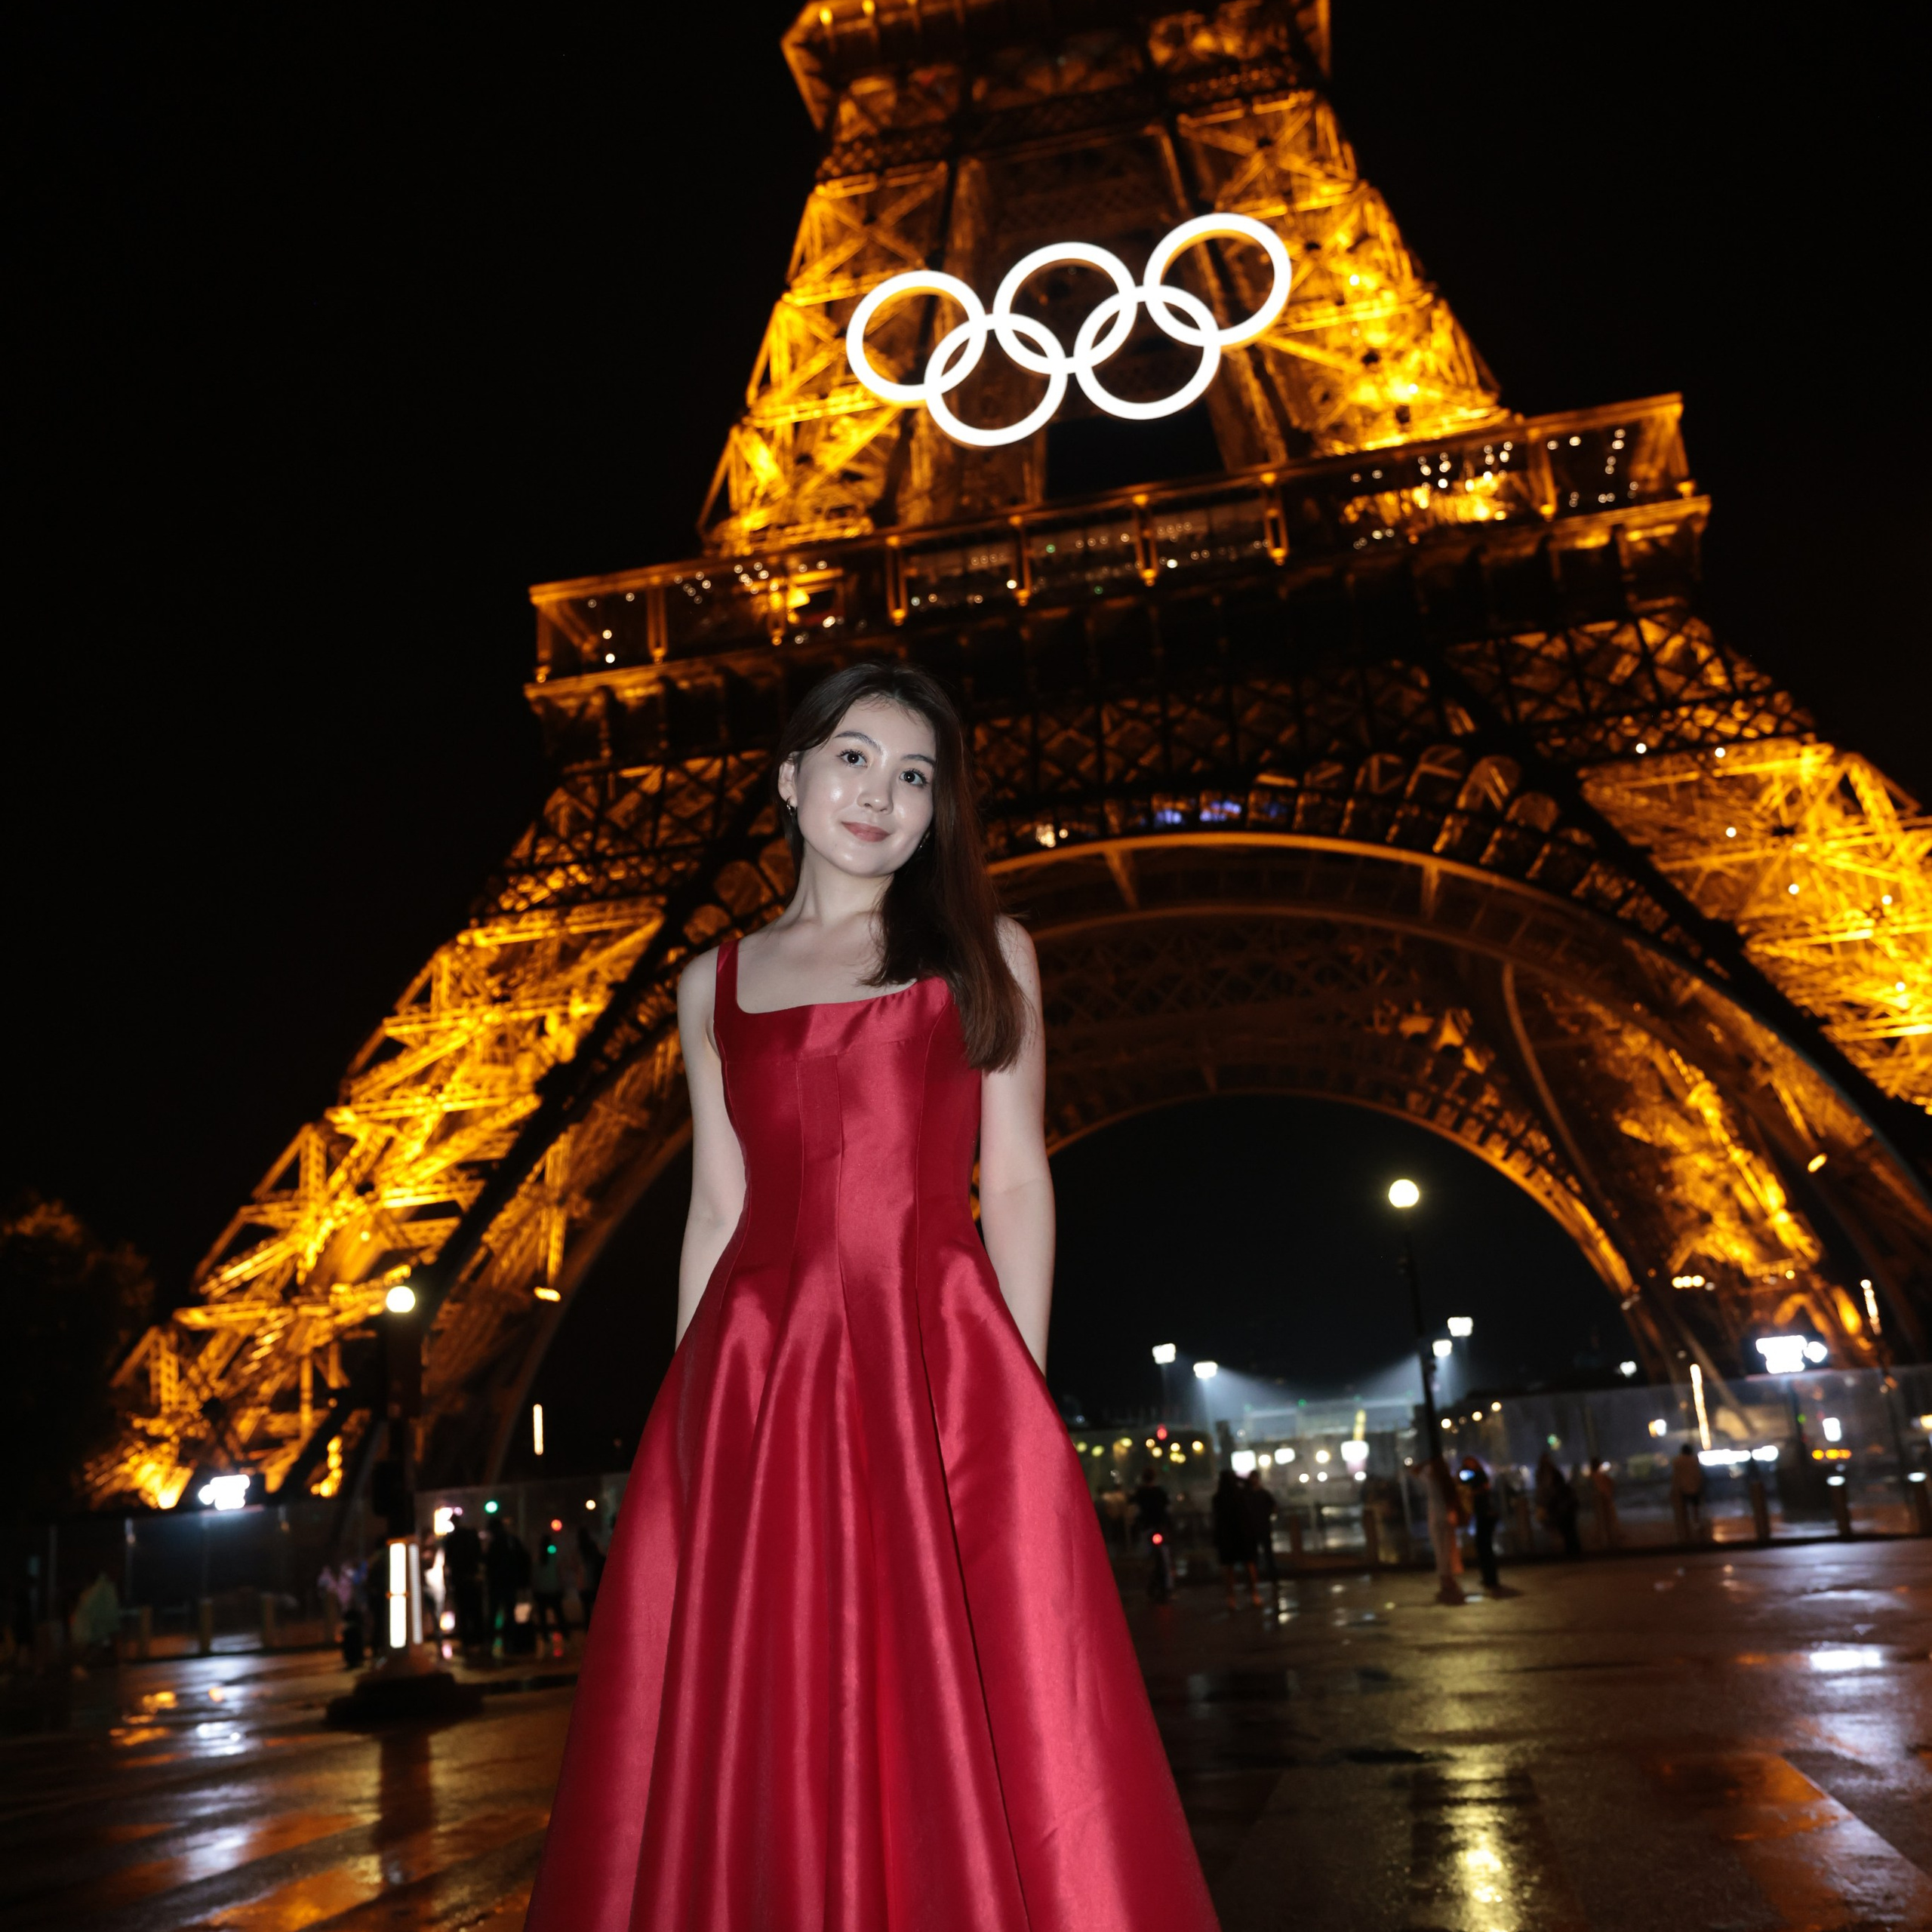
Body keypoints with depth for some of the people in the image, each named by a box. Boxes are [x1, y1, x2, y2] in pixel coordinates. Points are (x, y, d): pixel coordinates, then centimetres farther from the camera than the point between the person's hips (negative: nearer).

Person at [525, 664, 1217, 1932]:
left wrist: (1016, 1401, -4)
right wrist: (689, 1421, 6)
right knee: (759, 1752, 2)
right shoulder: (716, 984, 15)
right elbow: (716, 1213, 12)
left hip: (938, 1364, -1)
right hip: (757, 1380, 2)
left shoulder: (985, 955, 11)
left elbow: (1016, 1183, 5)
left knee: (974, 1725, -4)